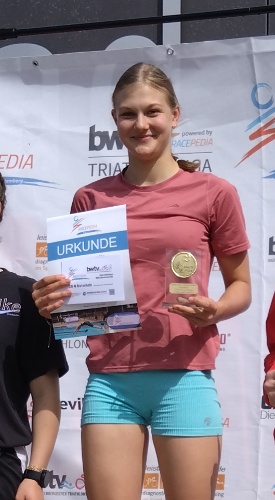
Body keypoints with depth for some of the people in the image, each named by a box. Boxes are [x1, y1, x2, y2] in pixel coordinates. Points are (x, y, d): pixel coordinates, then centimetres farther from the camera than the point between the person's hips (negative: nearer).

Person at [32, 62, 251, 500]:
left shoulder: (213, 193, 1)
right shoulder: (91, 199, 8)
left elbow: (240, 286, 9)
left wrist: (213, 312, -12)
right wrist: (51, 301, -5)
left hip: (184, 379, -2)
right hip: (109, 381, 2)